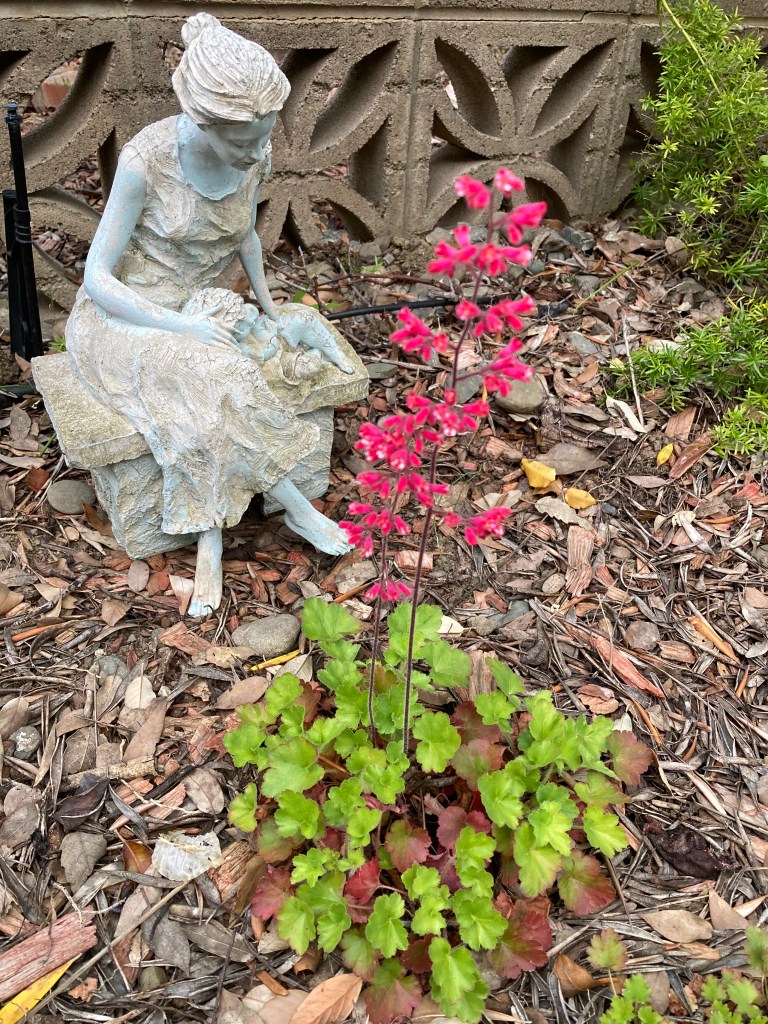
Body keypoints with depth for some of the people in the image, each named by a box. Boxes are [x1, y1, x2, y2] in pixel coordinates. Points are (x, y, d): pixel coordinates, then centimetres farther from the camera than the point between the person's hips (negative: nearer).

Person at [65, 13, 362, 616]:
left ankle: (211, 542, -17)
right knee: (214, 383, -33)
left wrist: (268, 307, 3)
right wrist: (182, 327, -30)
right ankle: (295, 506, -18)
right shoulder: (145, 159, -23)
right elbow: (98, 278, -19)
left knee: (207, 409, -29)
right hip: (121, 316, -4)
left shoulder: (257, 154, -9)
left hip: (194, 313, 4)